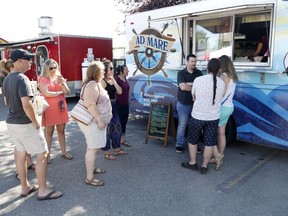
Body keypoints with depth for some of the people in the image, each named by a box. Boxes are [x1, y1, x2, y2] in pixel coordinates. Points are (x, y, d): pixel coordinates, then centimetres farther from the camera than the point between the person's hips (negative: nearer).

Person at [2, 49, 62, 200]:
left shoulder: (7, 79, 7)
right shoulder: (22, 79, -21)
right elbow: (26, 104, -30)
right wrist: (35, 122, -19)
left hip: (11, 122, 9)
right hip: (25, 124, -9)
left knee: (20, 154, 16)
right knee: (42, 154, 1)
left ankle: (25, 187, 29)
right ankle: (43, 191, 8)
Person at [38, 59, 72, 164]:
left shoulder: (60, 78, 12)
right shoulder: (43, 79, -3)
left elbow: (67, 92, 6)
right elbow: (47, 93, -15)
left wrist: (63, 84, -12)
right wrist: (60, 92, -3)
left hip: (61, 107, 5)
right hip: (49, 108, -5)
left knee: (61, 131, 11)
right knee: (49, 132, 2)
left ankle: (64, 152, 21)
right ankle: (47, 154, 11)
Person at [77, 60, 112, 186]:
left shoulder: (94, 84, 15)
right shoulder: (93, 85, -19)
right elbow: (90, 104, -29)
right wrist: (99, 120, -27)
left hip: (94, 120, 11)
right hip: (93, 121, -11)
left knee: (94, 147, 20)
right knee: (93, 148, -6)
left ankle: (91, 168, 34)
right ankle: (89, 178, 1)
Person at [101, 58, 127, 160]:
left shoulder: (112, 80, 10)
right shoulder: (102, 81, -14)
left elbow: (119, 91, 1)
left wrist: (113, 80, -7)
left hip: (113, 106, 8)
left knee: (117, 127, 14)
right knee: (107, 129, 1)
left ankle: (116, 148, 30)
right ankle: (106, 152, 15)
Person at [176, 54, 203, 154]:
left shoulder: (199, 73, 6)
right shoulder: (181, 73, -4)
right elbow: (183, 87, -18)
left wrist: (189, 84, -17)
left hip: (196, 103, 3)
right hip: (183, 104, -3)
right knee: (182, 125, 2)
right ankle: (179, 145, 15)